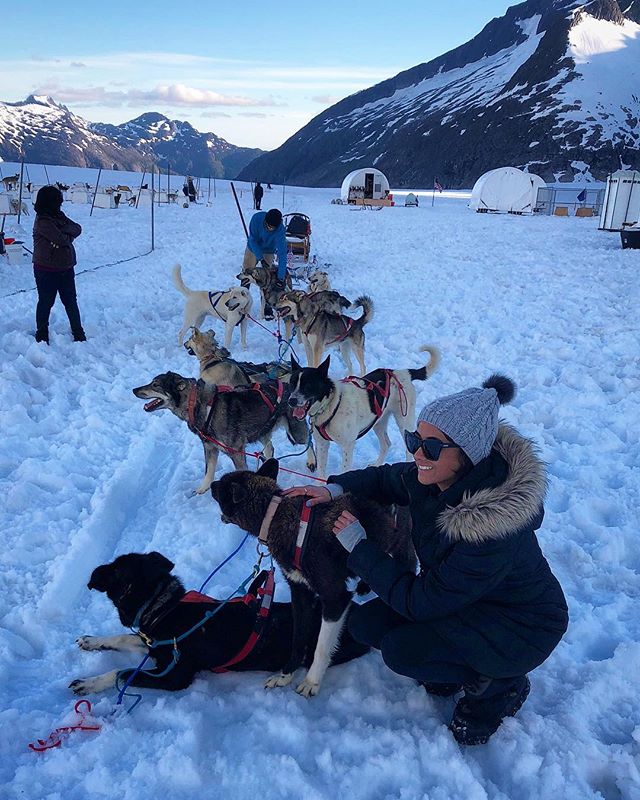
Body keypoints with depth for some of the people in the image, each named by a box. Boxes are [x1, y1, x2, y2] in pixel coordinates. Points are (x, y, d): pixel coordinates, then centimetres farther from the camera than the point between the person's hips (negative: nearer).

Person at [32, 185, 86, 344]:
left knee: (71, 301, 13)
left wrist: (65, 231, -18)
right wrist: (69, 234, -4)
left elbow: (77, 229, -1)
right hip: (47, 270, -7)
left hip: (65, 268, 7)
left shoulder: (58, 216, 8)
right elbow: (62, 239, -24)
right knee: (46, 302, 8)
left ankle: (78, 332, 23)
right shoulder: (42, 221, -17)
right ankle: (42, 333, 24)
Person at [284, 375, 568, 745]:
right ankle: (453, 671, 15)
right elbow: (385, 479, 7)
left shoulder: (493, 530, -38)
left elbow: (419, 601, -31)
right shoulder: (435, 477, -17)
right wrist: (334, 488, -10)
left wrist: (359, 546, -23)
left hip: (521, 627, -7)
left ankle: (498, 687, 1)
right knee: (366, 623, -8)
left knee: (401, 649, -26)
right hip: (463, 597, 7)